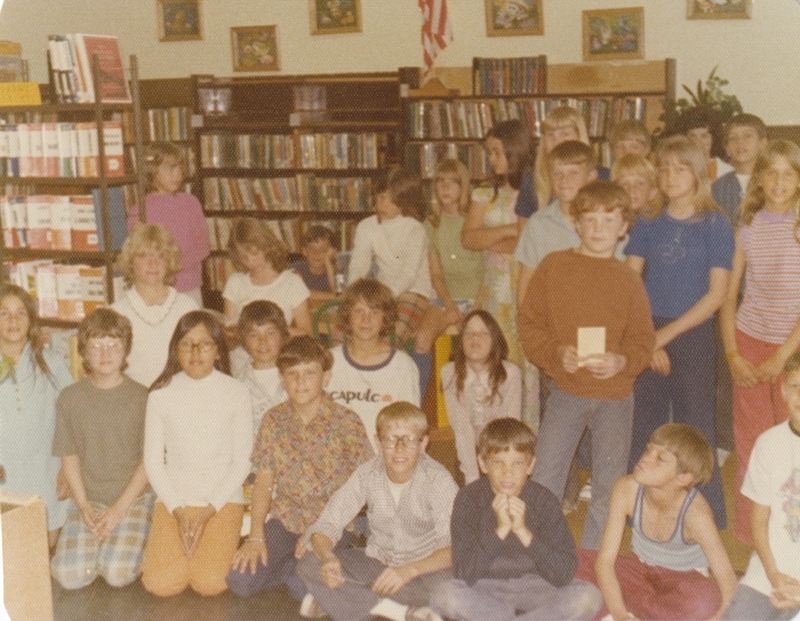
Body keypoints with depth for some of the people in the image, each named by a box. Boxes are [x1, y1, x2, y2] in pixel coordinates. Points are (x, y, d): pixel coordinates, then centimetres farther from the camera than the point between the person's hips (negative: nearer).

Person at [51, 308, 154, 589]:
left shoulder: (142, 397, -3)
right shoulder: (69, 398, 3)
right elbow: (69, 458, 4)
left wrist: (121, 506, -12)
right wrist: (84, 506, -8)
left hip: (133, 497, -2)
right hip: (87, 498, 2)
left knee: (118, 574, -21)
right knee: (71, 576, -16)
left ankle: (131, 542, 12)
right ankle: (100, 541, 15)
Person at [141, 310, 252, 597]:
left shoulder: (236, 392, -1)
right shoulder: (161, 395, 2)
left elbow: (242, 460, -1)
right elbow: (152, 460, 4)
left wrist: (209, 511, -10)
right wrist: (177, 510, -9)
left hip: (223, 498, -1)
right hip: (173, 497, 1)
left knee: (210, 583, -20)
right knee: (162, 584, -18)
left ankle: (218, 546, 11)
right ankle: (169, 543, 13)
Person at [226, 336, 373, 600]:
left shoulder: (347, 422, -10)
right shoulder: (274, 420, 0)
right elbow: (264, 480, 2)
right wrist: (255, 536, -8)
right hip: (286, 521, 3)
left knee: (309, 590, -27)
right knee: (240, 581, -16)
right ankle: (291, 566, 11)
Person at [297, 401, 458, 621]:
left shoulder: (438, 479, -17)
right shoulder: (367, 475, -9)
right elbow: (325, 526, -9)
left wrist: (410, 570, -41)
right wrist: (328, 558, -32)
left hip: (423, 569, -3)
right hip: (375, 564, 3)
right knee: (308, 565, -17)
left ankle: (337, 598, -21)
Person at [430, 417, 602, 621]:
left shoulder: (544, 500, -13)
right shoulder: (469, 498, -15)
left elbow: (564, 574, -19)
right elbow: (464, 575, -21)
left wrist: (523, 531, -30)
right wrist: (500, 530, -31)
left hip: (535, 587, 1)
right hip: (486, 590, -1)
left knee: (589, 597, -24)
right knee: (443, 596, -30)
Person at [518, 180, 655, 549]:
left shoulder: (629, 279, 1)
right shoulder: (553, 266, -2)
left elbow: (643, 339, 3)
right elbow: (529, 323, -1)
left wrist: (622, 361, -17)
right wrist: (556, 353, -17)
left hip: (616, 396, 1)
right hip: (565, 392, -1)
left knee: (609, 491, 10)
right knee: (543, 483, 2)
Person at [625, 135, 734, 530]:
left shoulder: (714, 224, -3)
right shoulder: (648, 223, 5)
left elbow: (717, 293, -7)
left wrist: (667, 334, -11)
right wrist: (647, 341, -8)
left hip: (692, 336, -3)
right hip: (647, 338, 3)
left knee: (694, 427, 2)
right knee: (644, 427, 8)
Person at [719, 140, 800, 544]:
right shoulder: (748, 229, 4)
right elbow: (729, 295, 8)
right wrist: (732, 354, -1)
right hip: (749, 341, 3)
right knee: (750, 443, 7)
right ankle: (748, 532, 19)